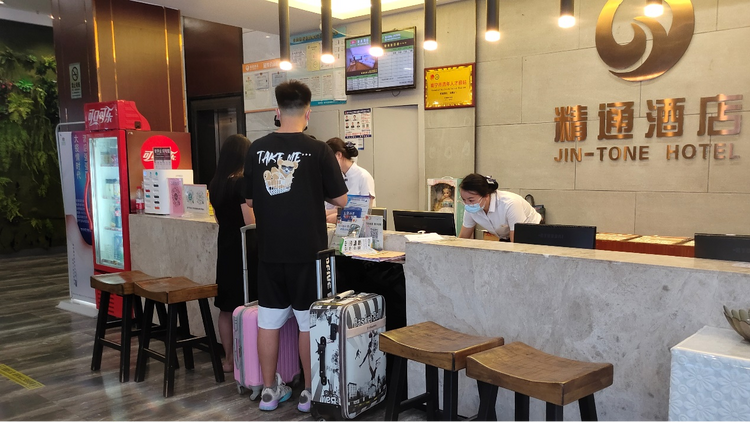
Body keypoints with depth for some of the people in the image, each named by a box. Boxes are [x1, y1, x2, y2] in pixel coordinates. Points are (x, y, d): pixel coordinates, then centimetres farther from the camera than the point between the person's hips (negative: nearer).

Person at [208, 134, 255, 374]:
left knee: (226, 307, 13)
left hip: (224, 248, 7)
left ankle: (229, 358, 22)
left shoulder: (215, 184, 7)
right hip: (242, 252, -7)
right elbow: (251, 223, -19)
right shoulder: (242, 184, -16)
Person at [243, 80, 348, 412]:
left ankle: (269, 390, 23)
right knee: (309, 322, 8)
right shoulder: (318, 150, -11)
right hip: (307, 251, -3)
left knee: (268, 320, 12)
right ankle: (310, 391, 18)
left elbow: (250, 200, 7)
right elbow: (340, 200, -5)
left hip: (269, 251, 3)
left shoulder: (257, 149, -1)